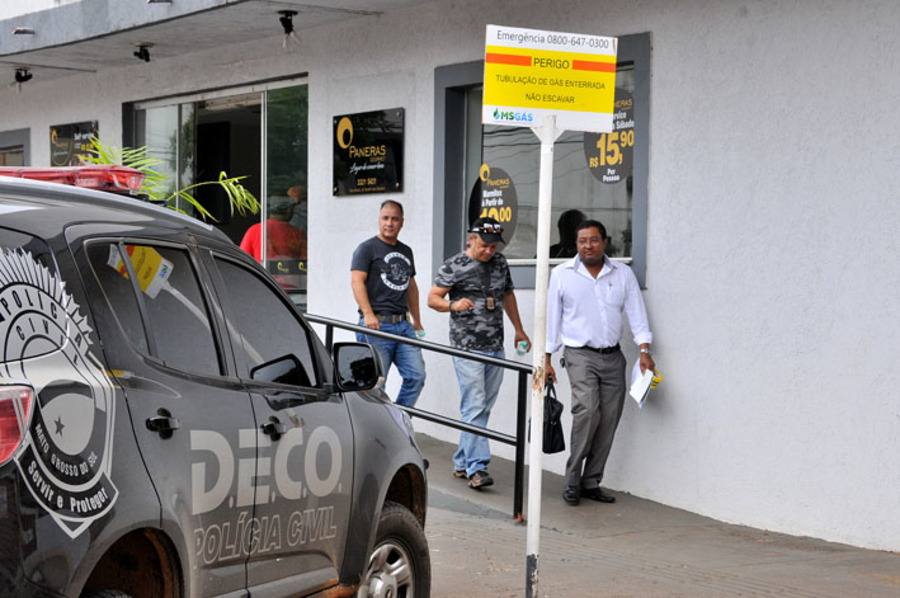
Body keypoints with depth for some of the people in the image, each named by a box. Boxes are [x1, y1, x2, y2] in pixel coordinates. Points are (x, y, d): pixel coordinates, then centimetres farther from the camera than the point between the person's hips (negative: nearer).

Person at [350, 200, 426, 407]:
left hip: (403, 324, 6)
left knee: (416, 376, -3)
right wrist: (368, 314, -23)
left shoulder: (406, 251, 20)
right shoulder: (367, 248, -1)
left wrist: (417, 320, 23)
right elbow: (357, 281, -11)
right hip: (377, 326, -6)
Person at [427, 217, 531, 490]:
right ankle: (477, 468, -13)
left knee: (483, 409, 8)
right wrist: (453, 305, -25)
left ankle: (461, 462, 19)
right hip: (467, 348, -6)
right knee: (474, 408, -12)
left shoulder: (500, 263, 12)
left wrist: (519, 329, 25)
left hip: (495, 349, 6)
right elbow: (432, 298, -5)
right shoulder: (454, 267, -6)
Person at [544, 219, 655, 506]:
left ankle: (591, 483, 12)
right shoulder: (562, 274, 3)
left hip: (613, 356, 3)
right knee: (587, 410, -21)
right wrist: (546, 358, 3)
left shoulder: (623, 274, 8)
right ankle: (573, 481, -10)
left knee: (609, 420, 1)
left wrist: (644, 349, -9)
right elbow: (552, 317, 6)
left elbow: (636, 312, 4)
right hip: (580, 355, -3)